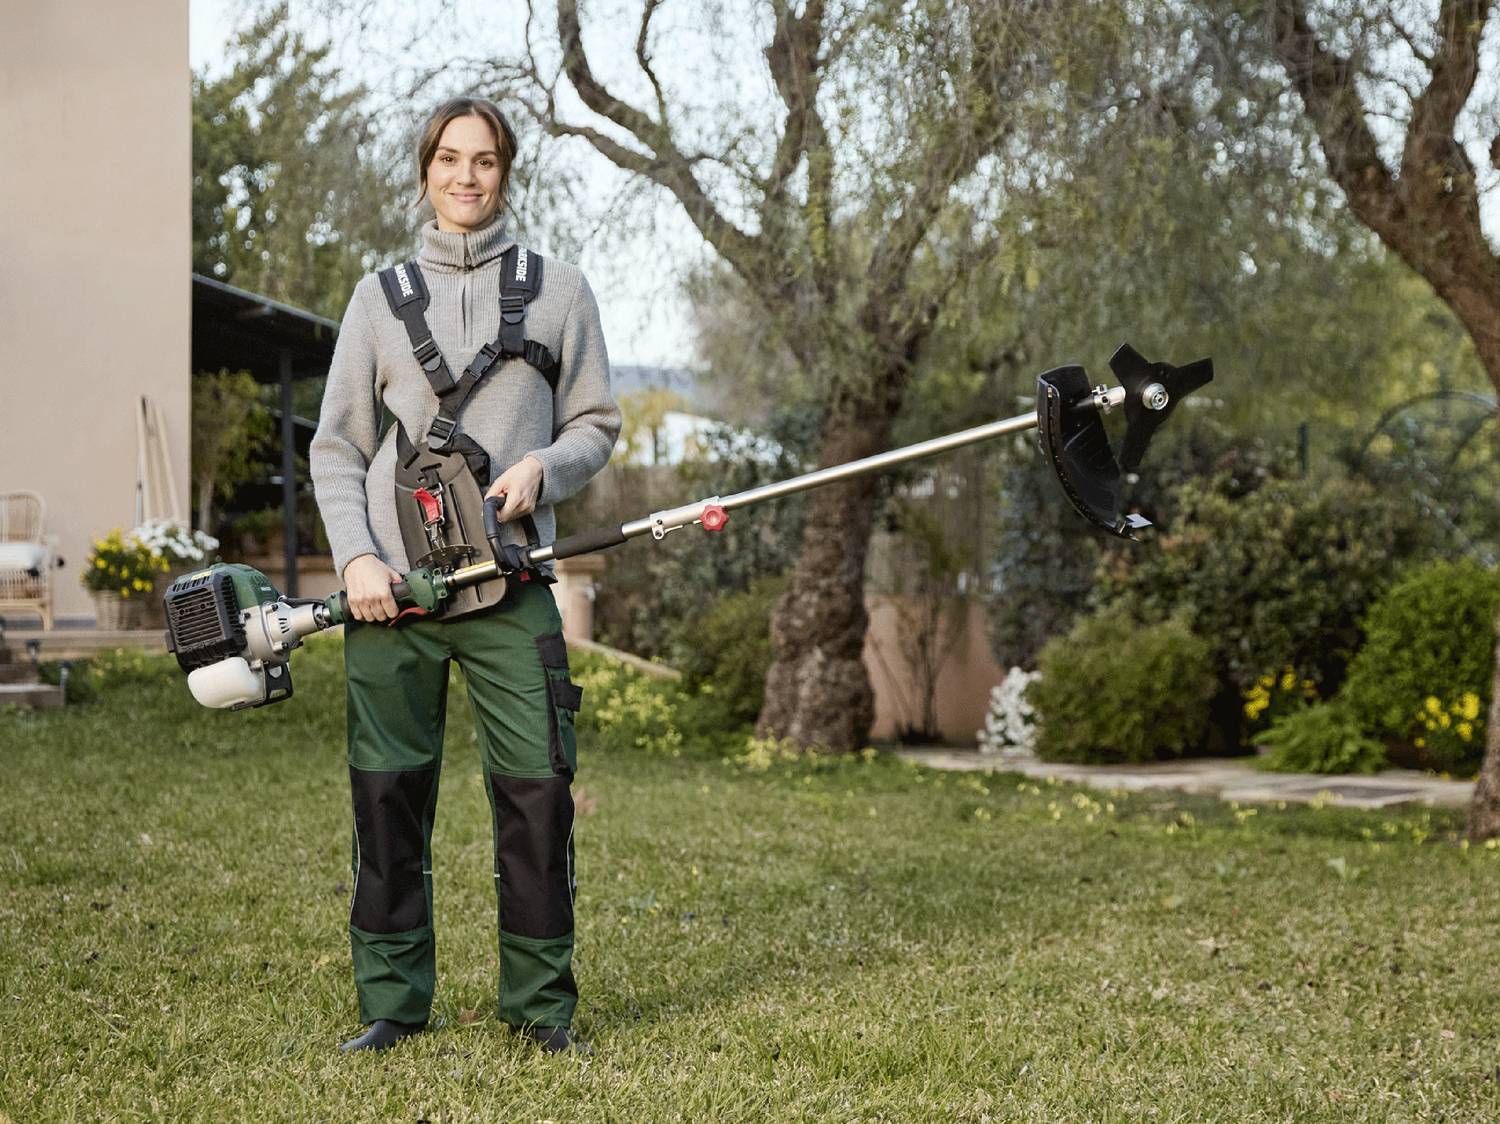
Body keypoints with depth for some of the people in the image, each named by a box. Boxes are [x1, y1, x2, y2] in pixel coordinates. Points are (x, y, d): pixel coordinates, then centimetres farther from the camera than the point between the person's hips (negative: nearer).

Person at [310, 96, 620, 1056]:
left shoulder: (559, 291, 12)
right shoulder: (380, 296, 12)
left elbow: (597, 425, 13)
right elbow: (337, 447, 10)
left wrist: (540, 468, -8)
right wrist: (355, 556, -5)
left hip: (510, 585, 0)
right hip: (392, 585, 1)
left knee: (537, 791, -6)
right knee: (388, 797, 0)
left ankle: (542, 1003, 6)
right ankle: (393, 1003, 11)